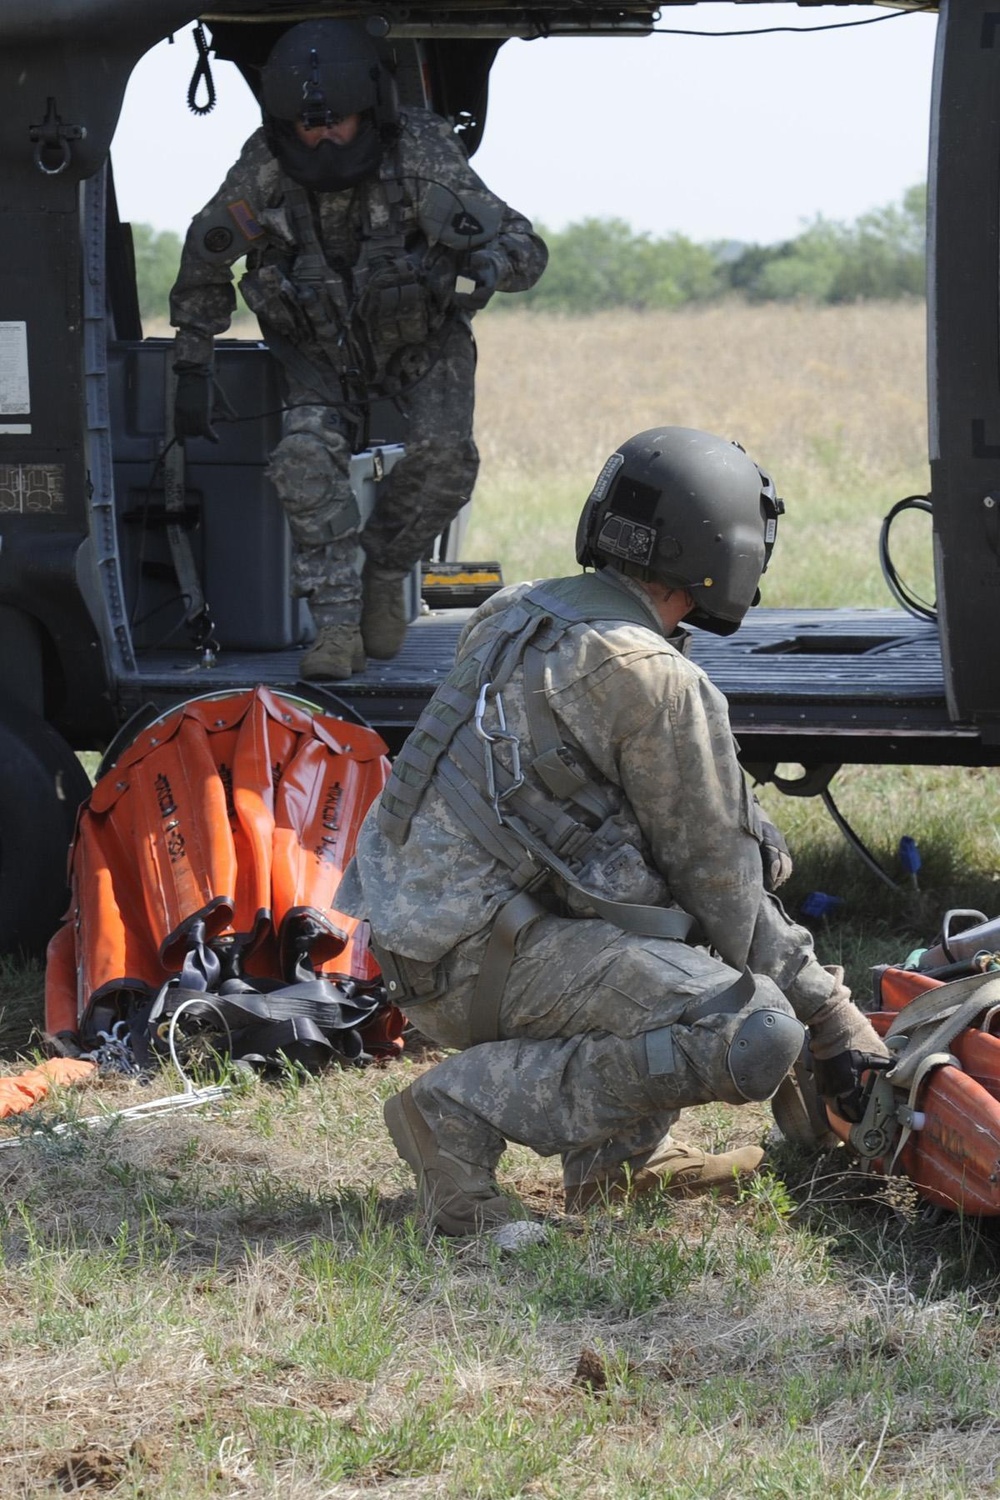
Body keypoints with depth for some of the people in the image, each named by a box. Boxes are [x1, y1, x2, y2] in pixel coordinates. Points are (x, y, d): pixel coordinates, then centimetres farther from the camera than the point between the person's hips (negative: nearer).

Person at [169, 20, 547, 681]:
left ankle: (385, 572, 2)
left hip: (423, 337, -1)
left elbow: (525, 249, -27)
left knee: (445, 454, -25)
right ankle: (338, 623, -20)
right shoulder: (263, 175, -21)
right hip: (321, 347, 1)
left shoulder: (423, 160, -27)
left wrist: (468, 270, -48)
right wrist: (193, 369, -3)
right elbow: (203, 269, -2)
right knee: (307, 453, -26)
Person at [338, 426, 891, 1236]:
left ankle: (622, 1153, 17)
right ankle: (468, 1108, -14)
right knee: (754, 1039, -20)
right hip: (483, 957, -10)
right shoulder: (656, 682, -13)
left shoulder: (522, 615, 15)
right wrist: (831, 1014, 6)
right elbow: (717, 880, -6)